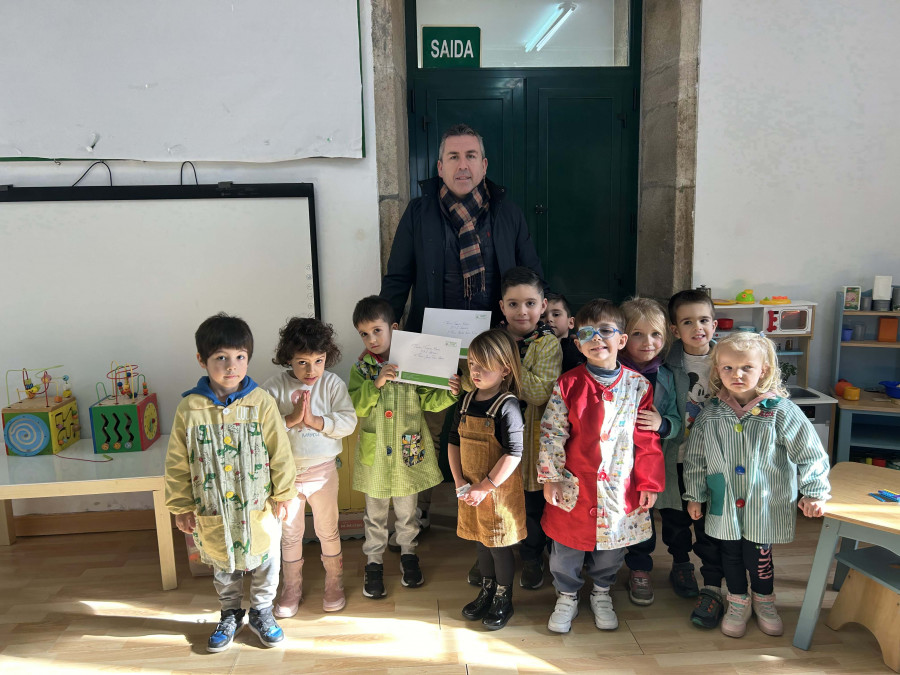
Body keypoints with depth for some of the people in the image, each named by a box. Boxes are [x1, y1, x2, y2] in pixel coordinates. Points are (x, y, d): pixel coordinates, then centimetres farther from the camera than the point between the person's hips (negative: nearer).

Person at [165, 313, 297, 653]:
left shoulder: (261, 402, -14)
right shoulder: (189, 408, -11)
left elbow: (280, 452, -7)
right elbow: (177, 463, -2)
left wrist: (282, 494, -3)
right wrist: (181, 506, 1)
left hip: (258, 506, -1)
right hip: (211, 511, 1)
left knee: (264, 560, 16)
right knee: (222, 565, 21)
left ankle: (261, 611, 40)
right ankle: (230, 614, 45)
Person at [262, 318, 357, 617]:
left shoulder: (332, 384, -10)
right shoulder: (275, 386, -11)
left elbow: (348, 421, -16)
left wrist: (315, 420, -26)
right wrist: (290, 419, -28)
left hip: (323, 471, 0)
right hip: (286, 473, 1)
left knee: (328, 530, 16)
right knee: (290, 533, 16)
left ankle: (334, 584, 36)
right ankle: (292, 588, 36)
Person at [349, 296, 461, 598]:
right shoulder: (361, 369, -6)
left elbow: (428, 401, -4)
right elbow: (356, 406, -15)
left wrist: (449, 393, -22)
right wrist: (375, 384, -28)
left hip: (408, 450, 0)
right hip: (375, 453, 0)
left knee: (406, 509, 18)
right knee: (375, 512, 16)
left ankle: (408, 552, 41)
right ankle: (374, 561, 33)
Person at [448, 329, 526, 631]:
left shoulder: (508, 406, -19)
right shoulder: (467, 400, 2)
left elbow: (514, 454, -22)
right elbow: (454, 442, 7)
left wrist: (486, 487, -19)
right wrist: (460, 482, -2)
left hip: (499, 490, -6)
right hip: (471, 489, 6)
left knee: (499, 546, 8)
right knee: (481, 541, 21)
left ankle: (503, 600, 29)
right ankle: (486, 591, 40)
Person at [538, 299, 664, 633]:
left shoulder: (638, 385, -5)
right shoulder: (568, 384, -8)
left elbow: (647, 440, 0)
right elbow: (551, 433, -6)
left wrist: (649, 484, 2)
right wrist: (550, 478, -7)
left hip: (619, 489, 1)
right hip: (574, 486, -1)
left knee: (611, 549, 17)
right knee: (567, 547, 13)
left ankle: (601, 593, 44)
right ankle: (567, 597, 38)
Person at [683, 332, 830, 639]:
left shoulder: (781, 411, -11)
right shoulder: (711, 413, -3)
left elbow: (810, 453, -4)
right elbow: (695, 458, 5)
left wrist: (813, 493, -6)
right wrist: (694, 495, 6)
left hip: (766, 507, -2)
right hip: (724, 508, 2)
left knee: (759, 557, 10)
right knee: (730, 556, 14)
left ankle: (764, 601, 39)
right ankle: (738, 604, 38)